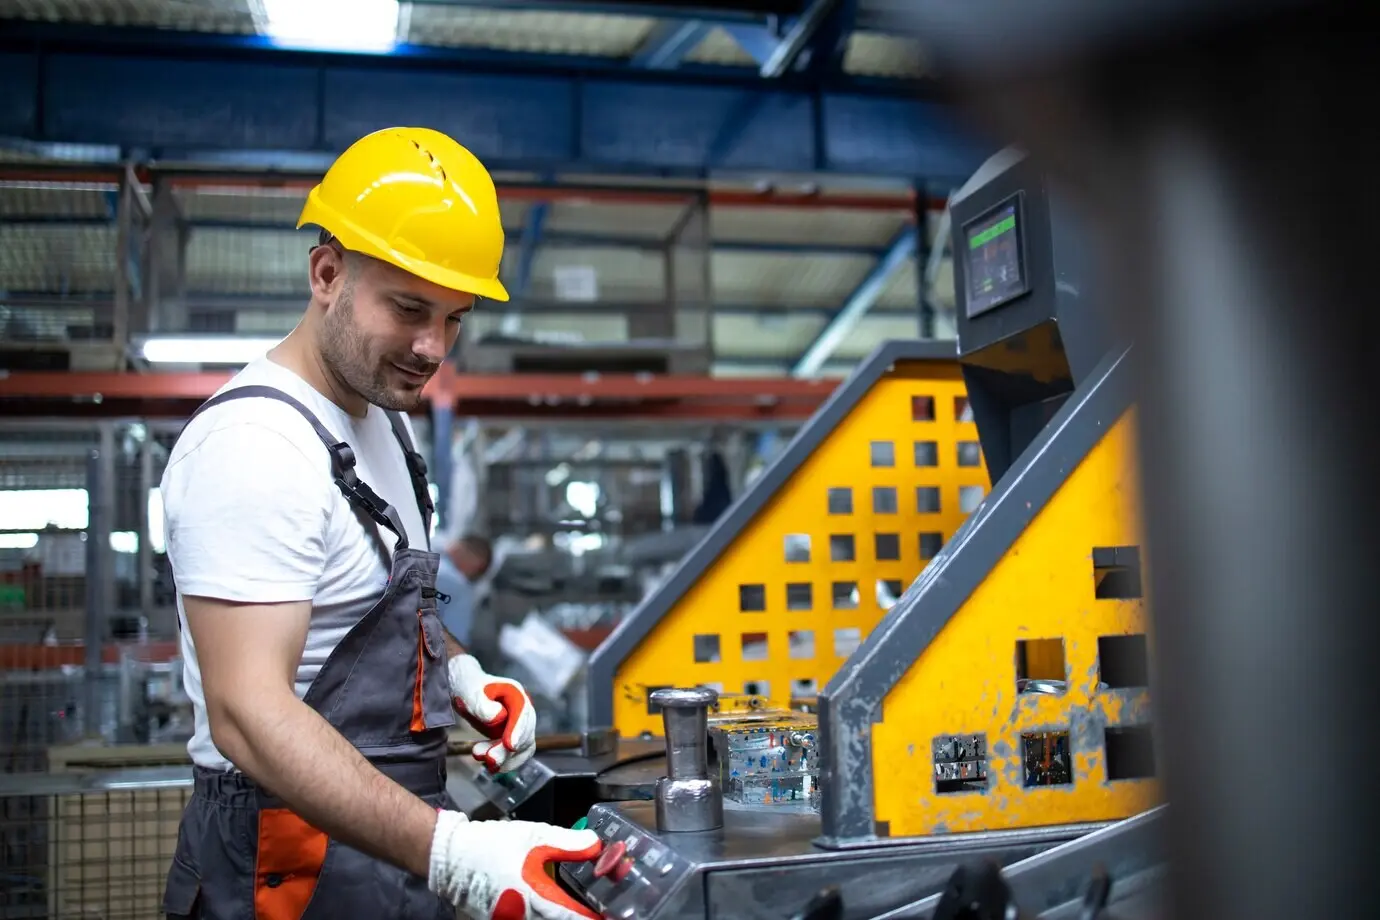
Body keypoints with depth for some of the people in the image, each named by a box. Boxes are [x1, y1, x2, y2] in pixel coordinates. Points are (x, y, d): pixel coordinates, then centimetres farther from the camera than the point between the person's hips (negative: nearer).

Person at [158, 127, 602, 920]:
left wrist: (457, 670, 2)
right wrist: (451, 853, -40)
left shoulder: (382, 418, 8)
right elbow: (248, 713, -31)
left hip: (394, 848, 9)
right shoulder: (256, 445, -22)